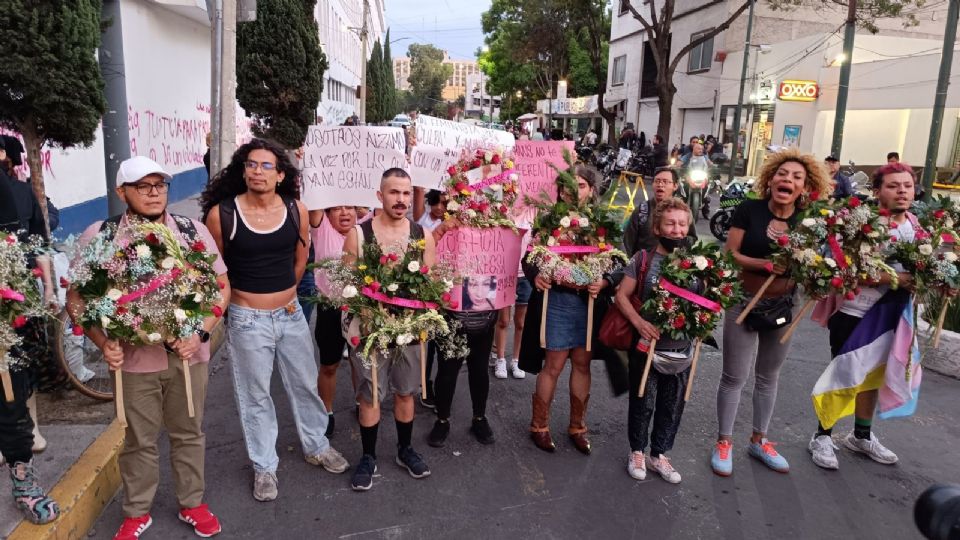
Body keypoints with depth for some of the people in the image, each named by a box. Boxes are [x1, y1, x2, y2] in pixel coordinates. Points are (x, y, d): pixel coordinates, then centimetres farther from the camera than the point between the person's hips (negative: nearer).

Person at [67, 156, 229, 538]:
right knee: (139, 440, 13)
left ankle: (192, 504, 34)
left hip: (188, 353, 1)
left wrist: (200, 333, -11)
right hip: (134, 357, -1)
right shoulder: (99, 237, -5)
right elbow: (76, 297, 0)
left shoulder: (193, 231, -2)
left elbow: (221, 287, 2)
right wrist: (103, 342, -13)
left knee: (189, 433, 15)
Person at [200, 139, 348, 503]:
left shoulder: (296, 210, -6)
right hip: (247, 319, -3)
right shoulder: (221, 214, -14)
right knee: (255, 396, 11)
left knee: (305, 385, 17)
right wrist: (239, 295, 6)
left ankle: (316, 446, 39)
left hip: (291, 313, 3)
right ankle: (264, 466, 30)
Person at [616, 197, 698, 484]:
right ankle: (637, 451, 31)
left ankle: (659, 454, 33)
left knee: (672, 406, 14)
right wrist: (639, 322, -17)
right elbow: (622, 295, -4)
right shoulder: (643, 259, -5)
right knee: (643, 403, 10)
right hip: (647, 347, -3)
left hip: (682, 351, 3)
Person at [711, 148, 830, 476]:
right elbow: (730, 255, -13)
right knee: (734, 377, 4)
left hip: (783, 306, 4)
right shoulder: (748, 210, -11)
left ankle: (759, 441, 34)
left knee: (769, 378, 17)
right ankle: (724, 442, 20)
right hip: (744, 302, -3)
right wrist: (766, 263, -26)